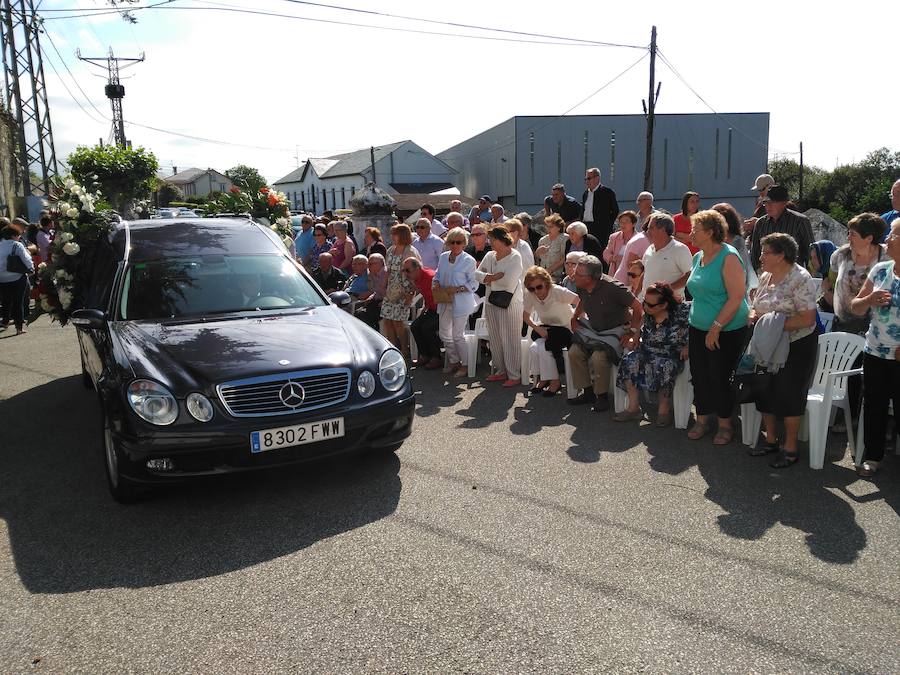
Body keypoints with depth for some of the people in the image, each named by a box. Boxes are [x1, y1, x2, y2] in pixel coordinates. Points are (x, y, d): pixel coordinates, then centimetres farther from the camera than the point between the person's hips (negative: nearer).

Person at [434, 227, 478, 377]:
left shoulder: (469, 260, -10)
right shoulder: (443, 257, 8)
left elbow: (474, 284, -9)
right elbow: (437, 274, 19)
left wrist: (458, 289, -21)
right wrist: (436, 283, -3)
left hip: (460, 302, -7)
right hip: (444, 302, 7)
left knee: (457, 335, -3)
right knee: (444, 333, 13)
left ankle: (465, 365, 13)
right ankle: (453, 361, 30)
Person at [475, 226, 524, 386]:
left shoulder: (515, 257, -9)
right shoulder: (490, 256, 12)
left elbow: (509, 281, -20)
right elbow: (477, 274, 5)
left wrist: (489, 278, -6)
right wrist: (495, 277, -11)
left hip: (509, 303, -7)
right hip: (491, 301, 7)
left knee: (510, 340, -4)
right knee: (495, 339, 11)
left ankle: (514, 375, 2)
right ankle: (500, 371, 23)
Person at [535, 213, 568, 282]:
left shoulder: (565, 238, 1)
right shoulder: (542, 240, 17)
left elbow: (564, 260, -9)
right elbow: (536, 259, 25)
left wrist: (550, 270, -15)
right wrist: (537, 252, 2)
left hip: (556, 276, -5)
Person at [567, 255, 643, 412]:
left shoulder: (612, 287, -24)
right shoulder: (582, 288, -3)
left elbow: (638, 307, -18)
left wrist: (632, 332, -16)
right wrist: (575, 318, 12)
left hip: (615, 331, -7)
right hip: (593, 330, 7)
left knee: (598, 357, -31)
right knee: (574, 352, -16)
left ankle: (602, 396, -9)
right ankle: (587, 392, -1)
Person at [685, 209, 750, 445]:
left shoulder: (728, 257, -15)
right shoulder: (698, 258, 9)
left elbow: (736, 297, -20)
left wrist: (716, 326, -21)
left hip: (726, 331, -7)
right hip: (698, 328, 7)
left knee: (720, 378, 1)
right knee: (699, 376, 9)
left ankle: (725, 425, 18)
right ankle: (702, 420, 24)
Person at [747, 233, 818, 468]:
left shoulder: (799, 278, -17)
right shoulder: (765, 276, 7)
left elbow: (808, 318, -22)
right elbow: (756, 306, 17)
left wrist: (775, 324, -24)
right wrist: (753, 315, -5)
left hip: (796, 347, -7)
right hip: (768, 346, 8)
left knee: (789, 395, -1)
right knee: (766, 392, 11)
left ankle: (790, 448, 12)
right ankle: (771, 440, 27)